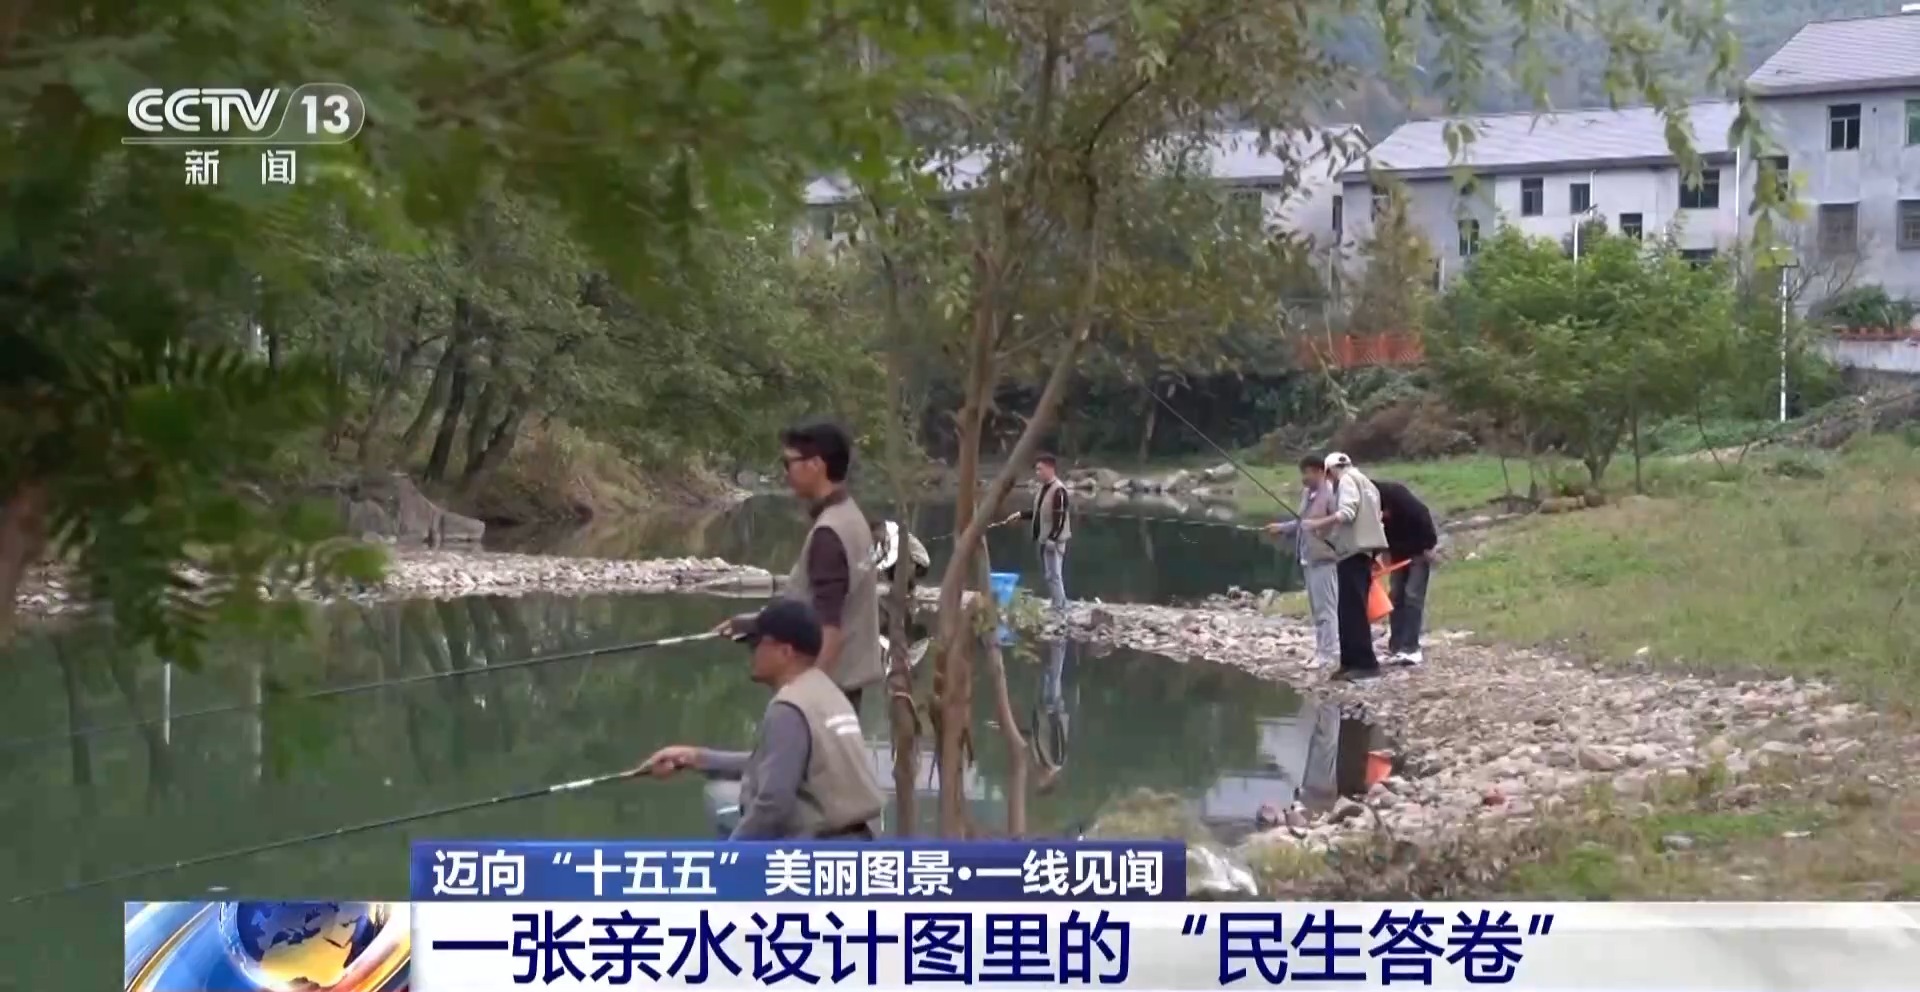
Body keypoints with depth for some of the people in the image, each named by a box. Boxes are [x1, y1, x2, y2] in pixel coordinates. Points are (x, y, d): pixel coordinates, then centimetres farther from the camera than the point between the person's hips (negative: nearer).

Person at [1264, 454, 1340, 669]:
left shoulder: (1330, 494, -14)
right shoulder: (1307, 493, 15)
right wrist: (1281, 527, 18)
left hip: (1324, 559, -10)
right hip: (1309, 559, 10)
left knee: (1326, 607, -7)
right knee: (1316, 608, 14)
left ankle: (1328, 653, -6)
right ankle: (1322, 650, 20)